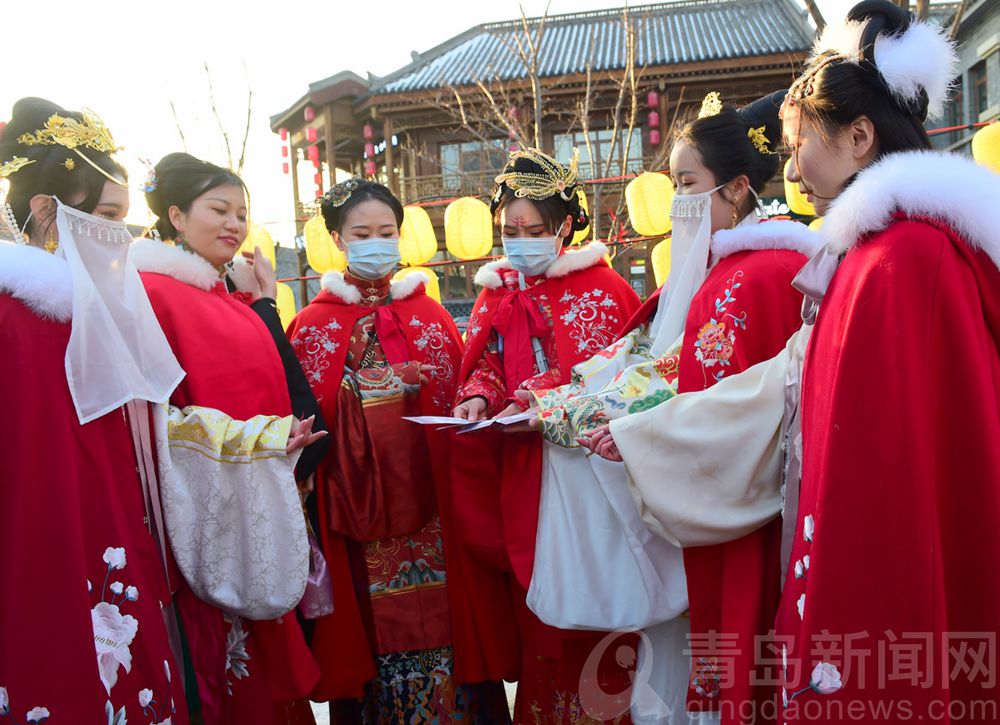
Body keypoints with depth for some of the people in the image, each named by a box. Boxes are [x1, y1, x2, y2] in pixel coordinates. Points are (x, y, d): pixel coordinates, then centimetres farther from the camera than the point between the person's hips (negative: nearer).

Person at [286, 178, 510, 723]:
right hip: (358, 502, -1)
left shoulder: (430, 315, 10)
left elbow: (459, 396, 9)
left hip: (430, 500, 1)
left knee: (440, 621, 4)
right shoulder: (314, 324, 6)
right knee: (377, 631, 4)